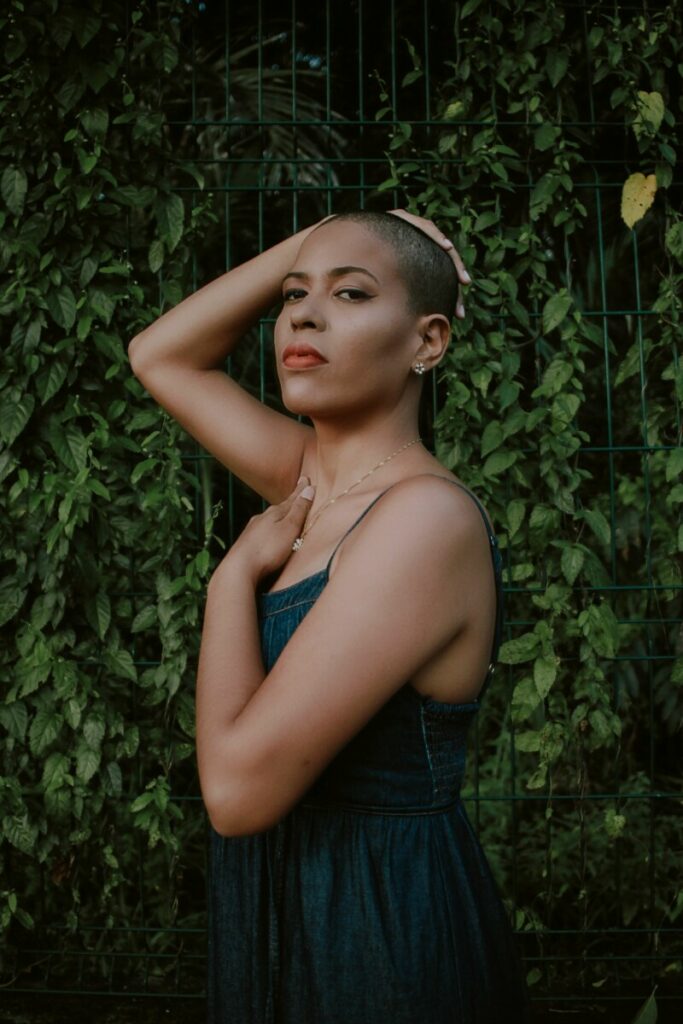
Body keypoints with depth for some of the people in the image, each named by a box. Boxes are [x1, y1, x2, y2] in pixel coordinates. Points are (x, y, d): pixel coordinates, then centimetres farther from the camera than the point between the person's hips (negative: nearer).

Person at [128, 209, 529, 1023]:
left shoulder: (426, 516, -25)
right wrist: (317, 236, 1)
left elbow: (239, 788, -29)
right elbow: (158, 355, 10)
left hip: (384, 926, -7)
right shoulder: (310, 475, -1)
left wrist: (236, 573, -15)